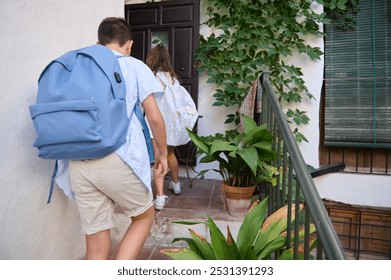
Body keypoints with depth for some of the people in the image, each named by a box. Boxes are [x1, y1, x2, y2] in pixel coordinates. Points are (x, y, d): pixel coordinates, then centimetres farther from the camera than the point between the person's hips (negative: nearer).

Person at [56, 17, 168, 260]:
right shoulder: (135, 66, 8)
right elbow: (155, 117, 2)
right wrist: (162, 153, 15)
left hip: (79, 163, 5)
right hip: (119, 158, -4)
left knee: (96, 245, 13)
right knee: (145, 216, 21)